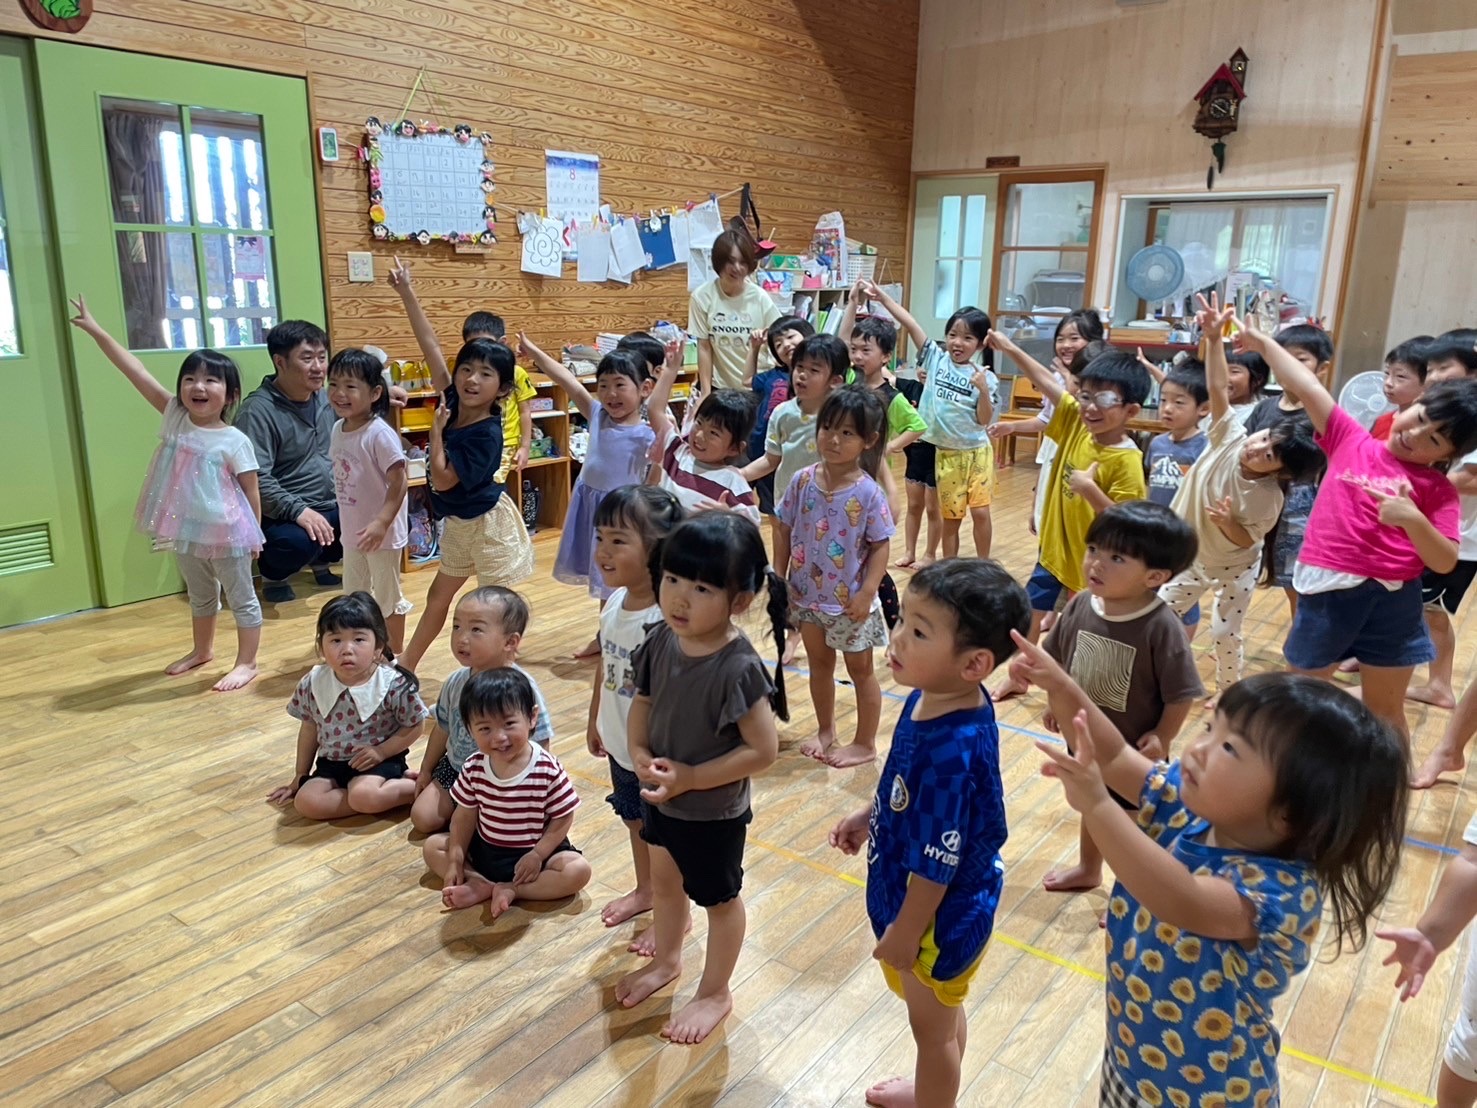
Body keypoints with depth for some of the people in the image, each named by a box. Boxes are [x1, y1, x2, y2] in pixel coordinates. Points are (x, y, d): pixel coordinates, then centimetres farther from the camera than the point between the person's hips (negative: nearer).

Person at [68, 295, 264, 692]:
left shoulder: (235, 442, -16)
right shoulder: (176, 417, -3)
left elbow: (251, 491, -9)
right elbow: (136, 371, -5)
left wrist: (255, 534, -5)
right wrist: (96, 331, -5)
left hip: (226, 533, -6)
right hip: (186, 531, 6)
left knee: (242, 599, 9)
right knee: (200, 596, 25)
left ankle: (247, 662, 20)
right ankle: (202, 651, 43)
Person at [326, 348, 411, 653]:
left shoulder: (379, 434, -21)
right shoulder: (338, 428, 2)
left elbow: (398, 482, -23)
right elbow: (341, 476, 10)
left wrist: (382, 522, -30)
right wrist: (348, 522, 12)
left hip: (381, 532, -8)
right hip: (352, 530, 8)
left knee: (387, 595, 9)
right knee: (354, 595, 20)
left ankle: (396, 653, 25)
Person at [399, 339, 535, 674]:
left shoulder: (487, 434, -27)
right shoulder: (453, 403, -6)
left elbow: (443, 479, -26)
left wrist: (436, 430, -21)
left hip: (488, 521, -9)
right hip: (457, 521, 9)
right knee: (438, 595, 21)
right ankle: (406, 666, 37)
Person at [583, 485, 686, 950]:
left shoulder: (667, 620, -30)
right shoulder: (612, 604, -5)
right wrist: (595, 720, 18)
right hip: (620, 746, 7)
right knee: (634, 821, 27)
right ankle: (644, 890, 51)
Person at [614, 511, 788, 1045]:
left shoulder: (738, 669, -32)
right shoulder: (661, 640, -12)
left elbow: (764, 749, -27)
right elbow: (643, 702, 3)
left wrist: (692, 777, -24)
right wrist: (640, 755, -14)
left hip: (713, 812, -6)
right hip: (659, 798, 7)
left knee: (719, 899, 19)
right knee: (665, 881, 28)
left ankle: (715, 992, 42)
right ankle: (667, 959, 55)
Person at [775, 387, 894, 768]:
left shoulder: (868, 493, -18)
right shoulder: (803, 481, -7)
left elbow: (881, 545, -13)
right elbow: (784, 530, 2)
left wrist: (867, 592, -19)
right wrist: (779, 577, 1)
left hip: (850, 601, -4)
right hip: (808, 595, 4)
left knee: (860, 670, 13)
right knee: (819, 664, 21)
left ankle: (865, 743, 29)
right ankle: (825, 731, 41)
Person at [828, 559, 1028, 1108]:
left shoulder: (954, 749, -39)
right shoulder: (932, 697, -12)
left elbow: (937, 861, -28)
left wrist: (906, 931, -17)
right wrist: (868, 815, 16)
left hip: (940, 916, -8)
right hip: (929, 900, 8)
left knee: (932, 1026, 20)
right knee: (941, 1016, 32)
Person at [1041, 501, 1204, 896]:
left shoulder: (1161, 627, -29)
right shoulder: (1080, 606, -13)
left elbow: (1181, 694, -21)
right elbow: (1058, 659, 3)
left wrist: (1161, 738, -15)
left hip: (1133, 750, -5)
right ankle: (1088, 869, 54)